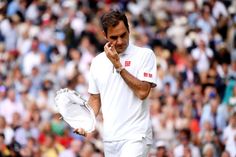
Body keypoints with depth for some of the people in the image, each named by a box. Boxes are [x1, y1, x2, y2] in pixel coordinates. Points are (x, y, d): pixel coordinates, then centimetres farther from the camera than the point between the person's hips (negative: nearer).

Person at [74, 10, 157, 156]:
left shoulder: (145, 55, -3)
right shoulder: (98, 61, 13)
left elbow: (143, 92, -13)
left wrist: (118, 65, -13)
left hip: (135, 137, -6)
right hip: (109, 138, 6)